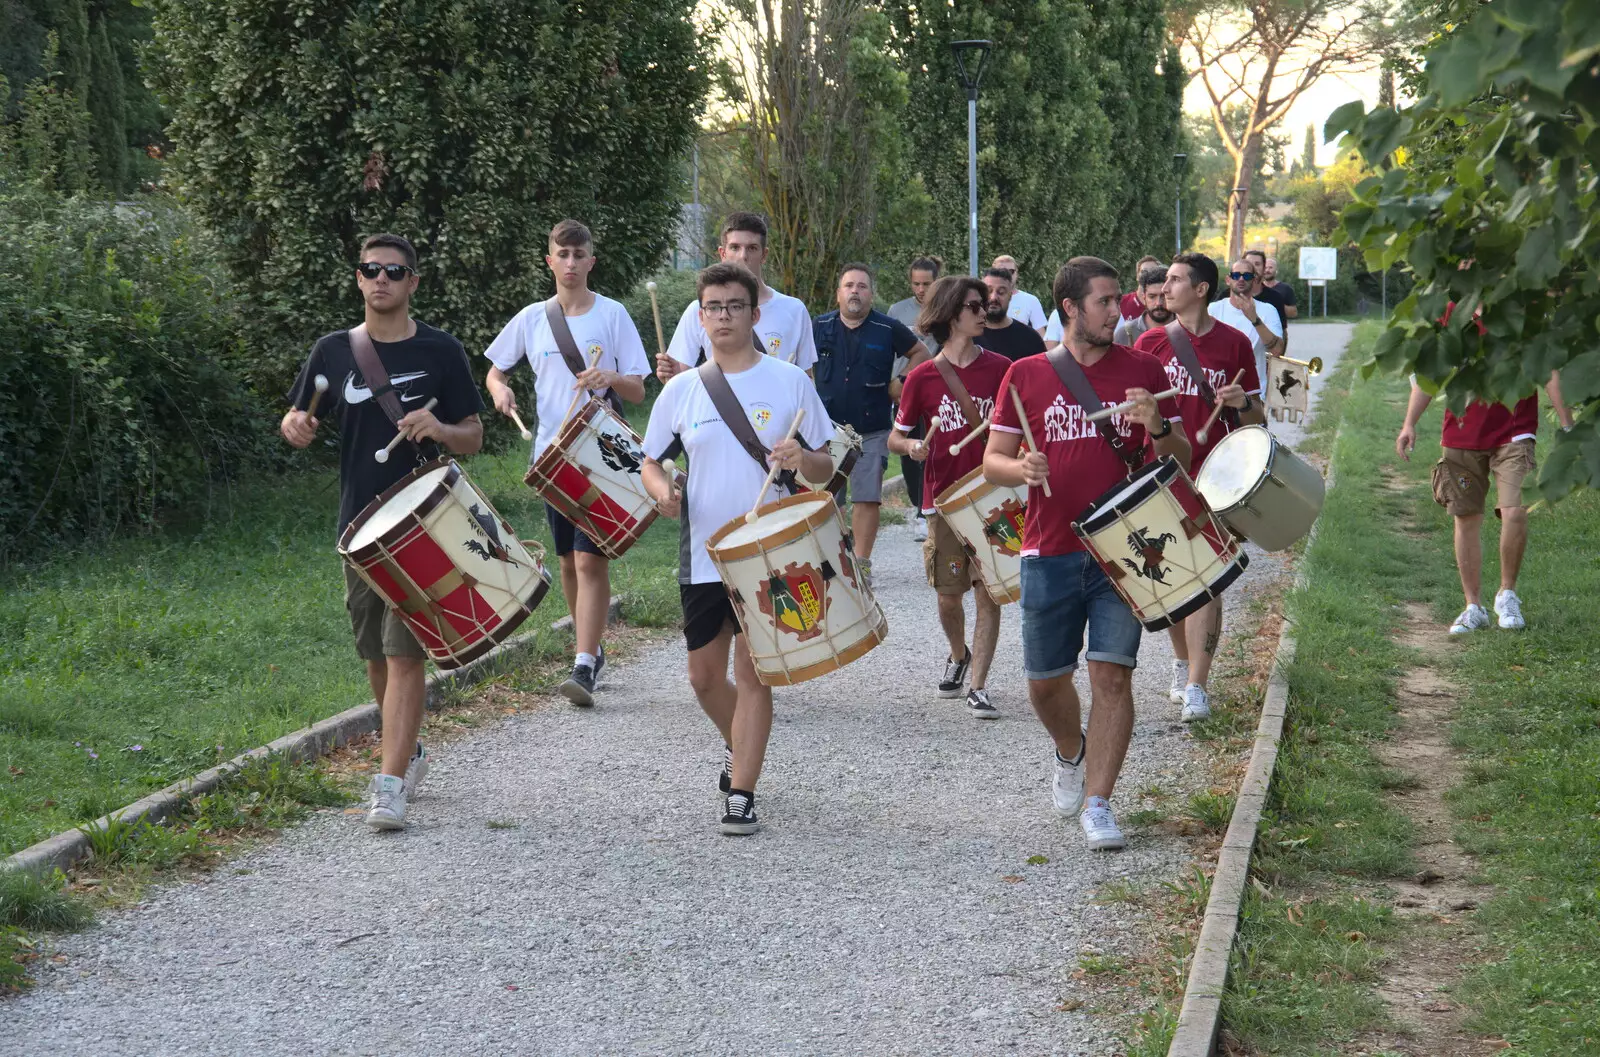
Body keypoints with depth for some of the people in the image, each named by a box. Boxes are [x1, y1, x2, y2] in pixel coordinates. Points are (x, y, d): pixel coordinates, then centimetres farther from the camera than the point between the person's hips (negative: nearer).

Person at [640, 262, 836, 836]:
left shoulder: (789, 381, -2)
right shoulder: (680, 390, 4)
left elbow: (826, 466, 2)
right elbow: (651, 461, 12)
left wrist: (804, 460, -22)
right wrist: (662, 490, -11)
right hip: (703, 555, 3)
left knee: (753, 672, -4)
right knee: (704, 676, 11)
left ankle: (741, 793, 3)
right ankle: (739, 746, 40)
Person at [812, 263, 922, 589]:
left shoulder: (888, 329, -2)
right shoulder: (820, 327, 3)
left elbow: (920, 353, 11)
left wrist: (903, 382, 1)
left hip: (871, 431, -2)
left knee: (867, 498, -4)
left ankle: (862, 562, 4)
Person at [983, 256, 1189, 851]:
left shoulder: (1143, 369, 5)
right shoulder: (1026, 376, 5)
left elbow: (1181, 461, 7)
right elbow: (992, 461, 6)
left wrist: (1158, 428, -15)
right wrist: (1021, 469, -16)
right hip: (1050, 554, 1)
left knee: (1112, 674, -10)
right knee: (1045, 682, 9)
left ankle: (1097, 804, -3)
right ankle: (1072, 752, 40)